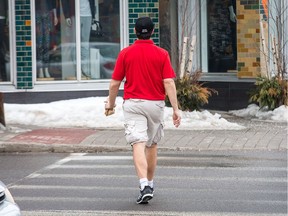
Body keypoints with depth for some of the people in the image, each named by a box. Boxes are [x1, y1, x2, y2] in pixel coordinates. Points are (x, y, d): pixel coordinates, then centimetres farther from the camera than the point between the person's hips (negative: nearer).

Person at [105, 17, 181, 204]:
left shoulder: (125, 53, -2)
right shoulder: (162, 54, -2)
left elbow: (115, 83, 1)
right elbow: (169, 83, -9)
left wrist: (110, 104, 17)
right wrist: (176, 109, -7)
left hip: (133, 103, -1)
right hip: (156, 104, 2)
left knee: (139, 145, -9)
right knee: (152, 145, 18)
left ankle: (144, 186, -25)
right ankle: (149, 184, 31)